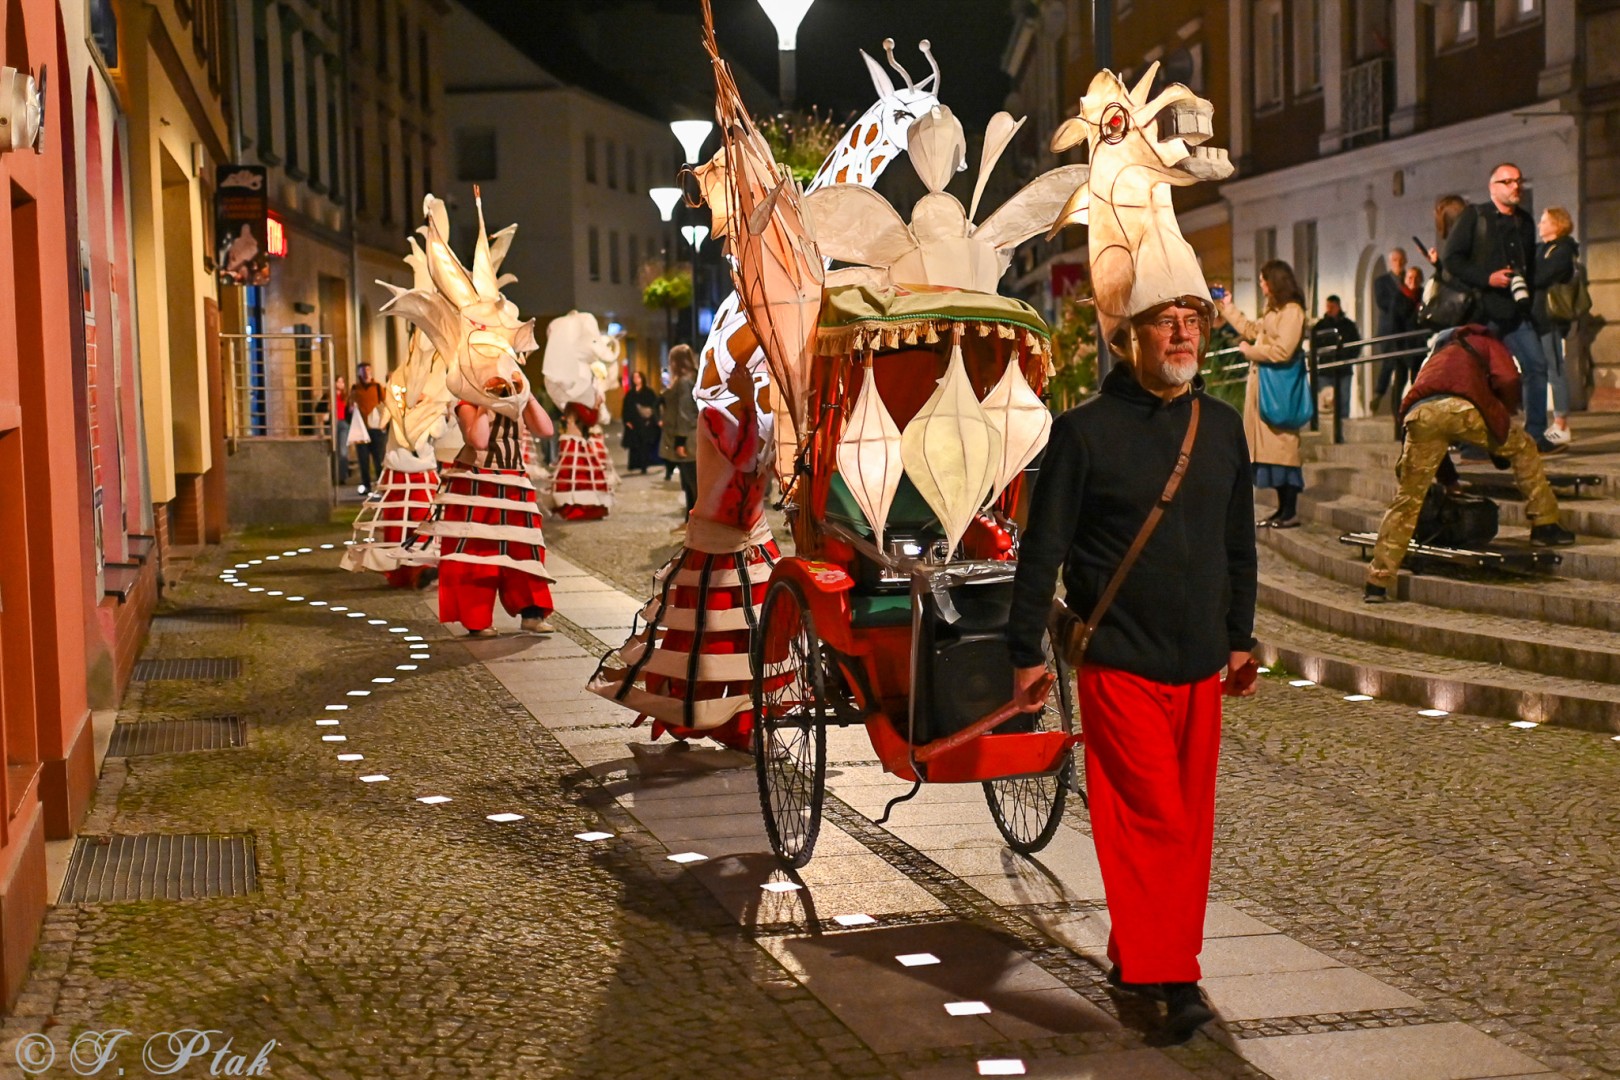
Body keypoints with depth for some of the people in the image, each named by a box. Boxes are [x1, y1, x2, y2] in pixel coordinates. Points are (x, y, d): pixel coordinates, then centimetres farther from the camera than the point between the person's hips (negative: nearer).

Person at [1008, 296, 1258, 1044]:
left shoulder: (1222, 426, 9)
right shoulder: (1086, 429, -7)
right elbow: (1043, 548, -5)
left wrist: (1240, 636, 18)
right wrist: (1026, 652, -6)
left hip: (1199, 666, 6)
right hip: (1120, 664, -6)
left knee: (1188, 825, 10)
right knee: (1153, 820, -9)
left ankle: (1134, 957, 24)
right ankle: (1173, 981, -3)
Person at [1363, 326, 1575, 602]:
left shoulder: (1435, 356, 43)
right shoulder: (1485, 341, 31)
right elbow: (1507, 379, 8)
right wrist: (1503, 419, 25)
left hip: (1419, 413, 4)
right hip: (1460, 407, -4)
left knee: (1408, 498, 9)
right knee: (1522, 447, 22)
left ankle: (1377, 582, 5)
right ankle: (1544, 524, 20)